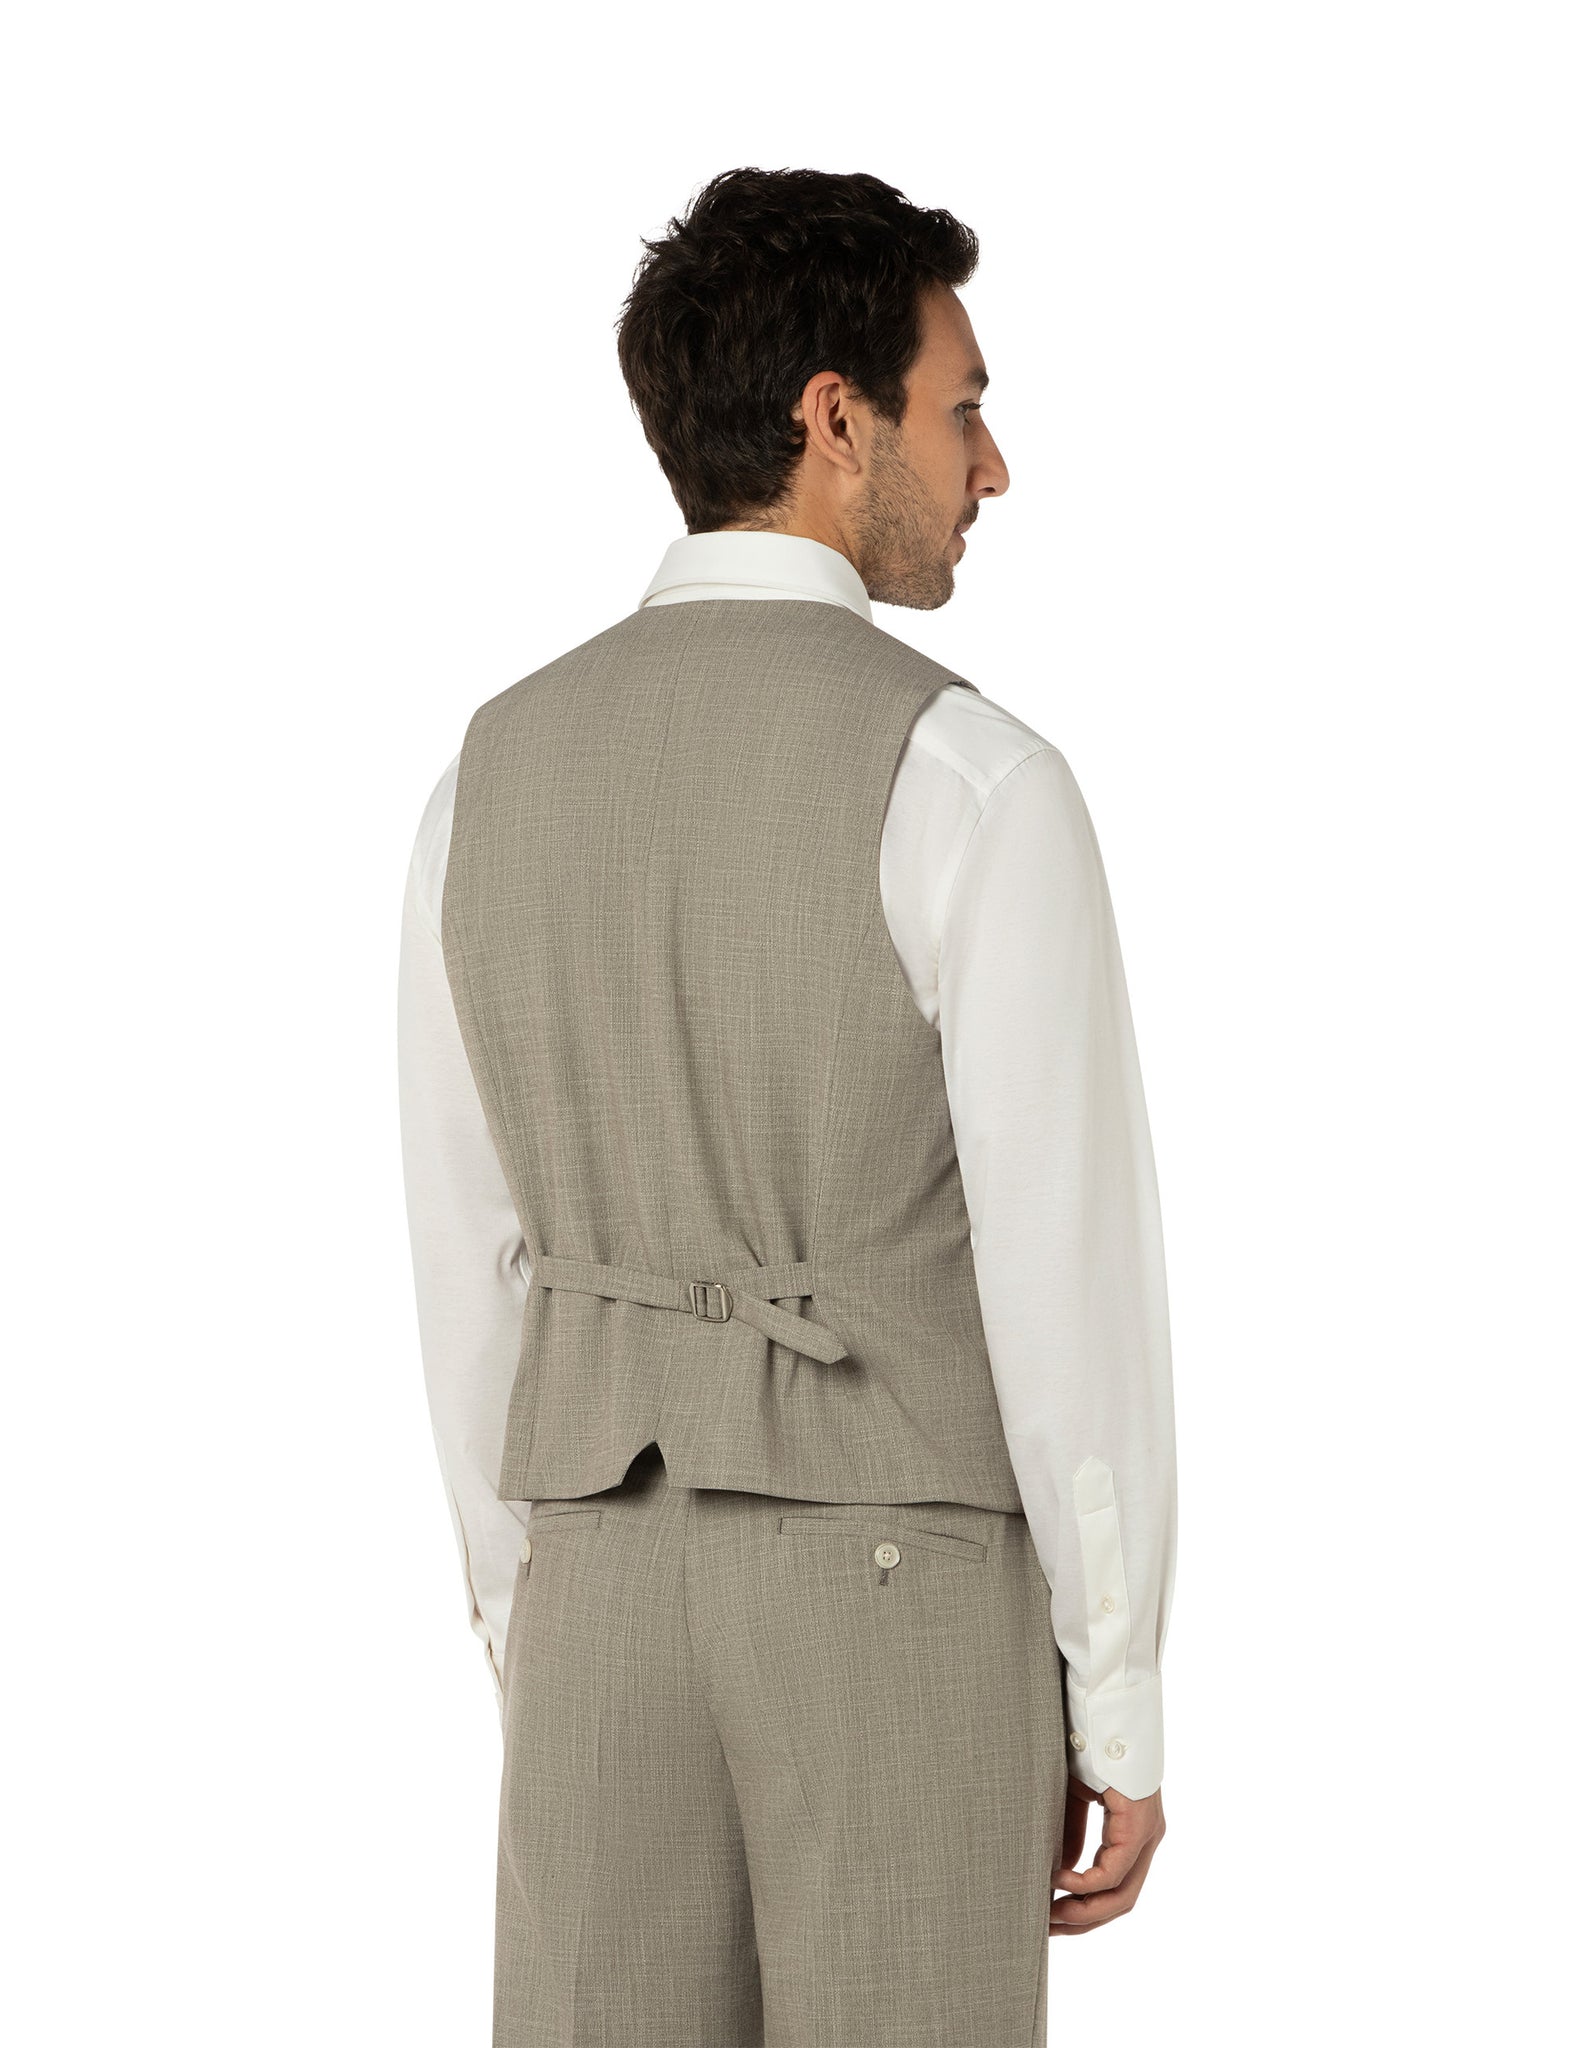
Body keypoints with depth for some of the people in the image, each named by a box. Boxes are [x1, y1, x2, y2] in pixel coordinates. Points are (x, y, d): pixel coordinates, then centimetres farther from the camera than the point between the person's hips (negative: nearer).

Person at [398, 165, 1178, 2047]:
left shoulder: (496, 782, 4)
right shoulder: (976, 787, -14)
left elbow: (472, 1267, 8)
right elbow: (1071, 1277, -15)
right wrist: (1120, 1710, -5)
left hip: (619, 1592, 5)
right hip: (906, 1606, -5)